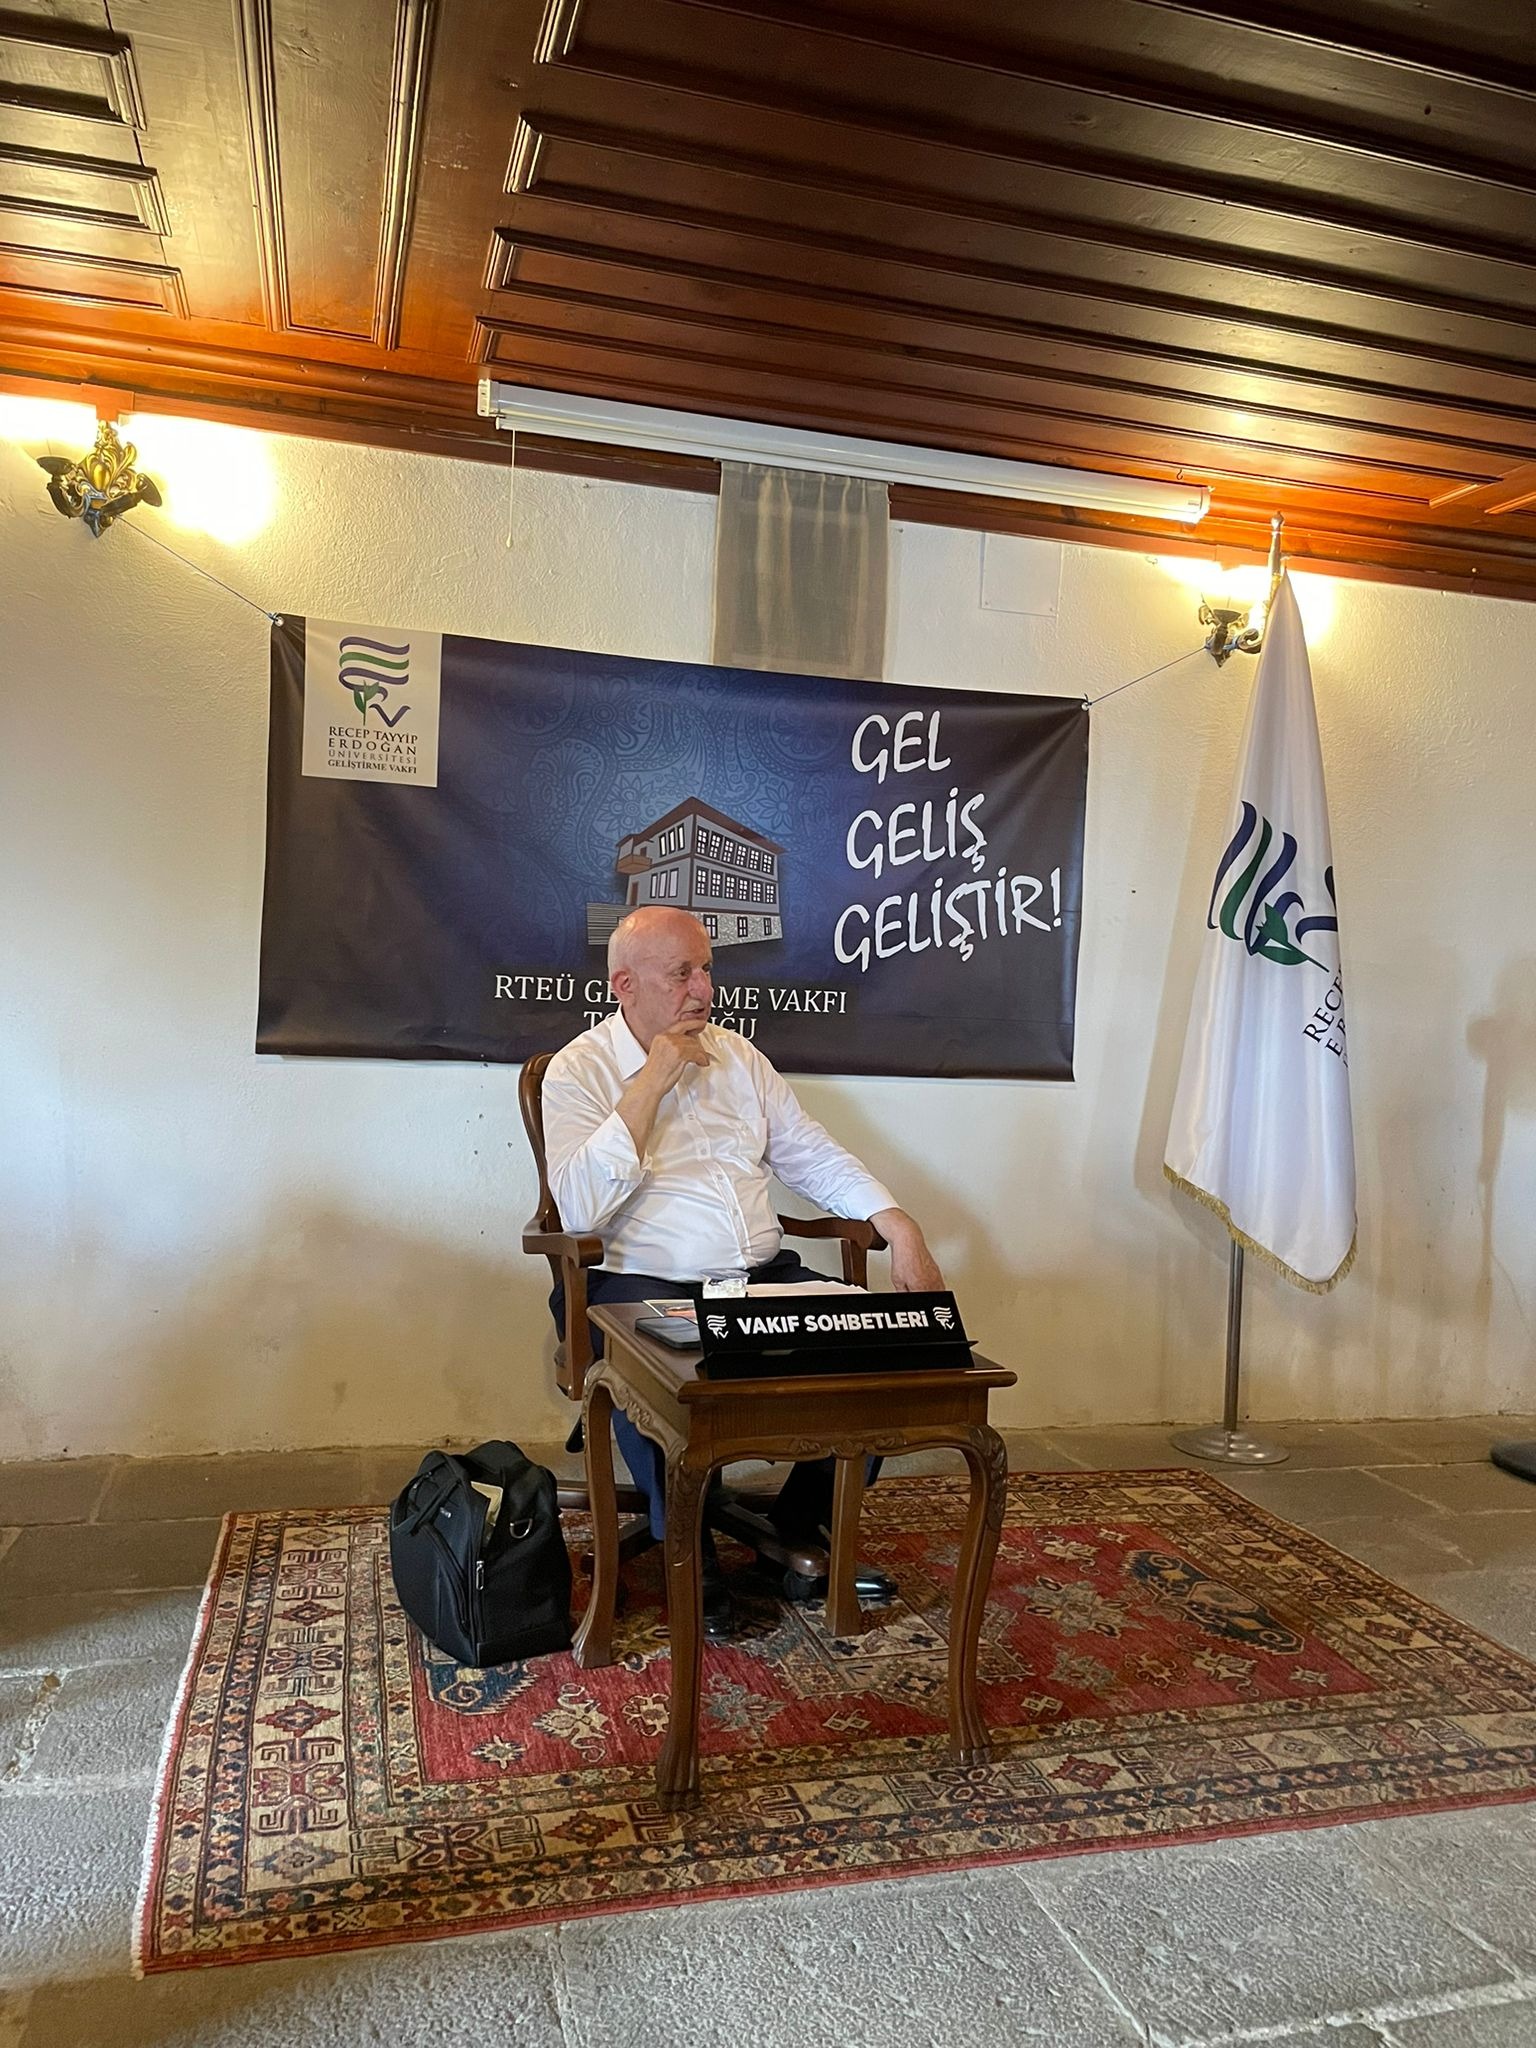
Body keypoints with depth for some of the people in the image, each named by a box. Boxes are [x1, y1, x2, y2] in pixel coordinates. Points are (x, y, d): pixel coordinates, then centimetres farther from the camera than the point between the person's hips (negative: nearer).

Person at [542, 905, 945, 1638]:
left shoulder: (736, 1054, 15)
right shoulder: (579, 1070, -2)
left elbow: (814, 1155, 15)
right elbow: (580, 1207, -16)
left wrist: (903, 1231, 0)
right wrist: (652, 1081, -16)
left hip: (765, 1275, 6)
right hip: (643, 1283, -5)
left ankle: (800, 1527, 6)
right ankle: (689, 1553, -8)